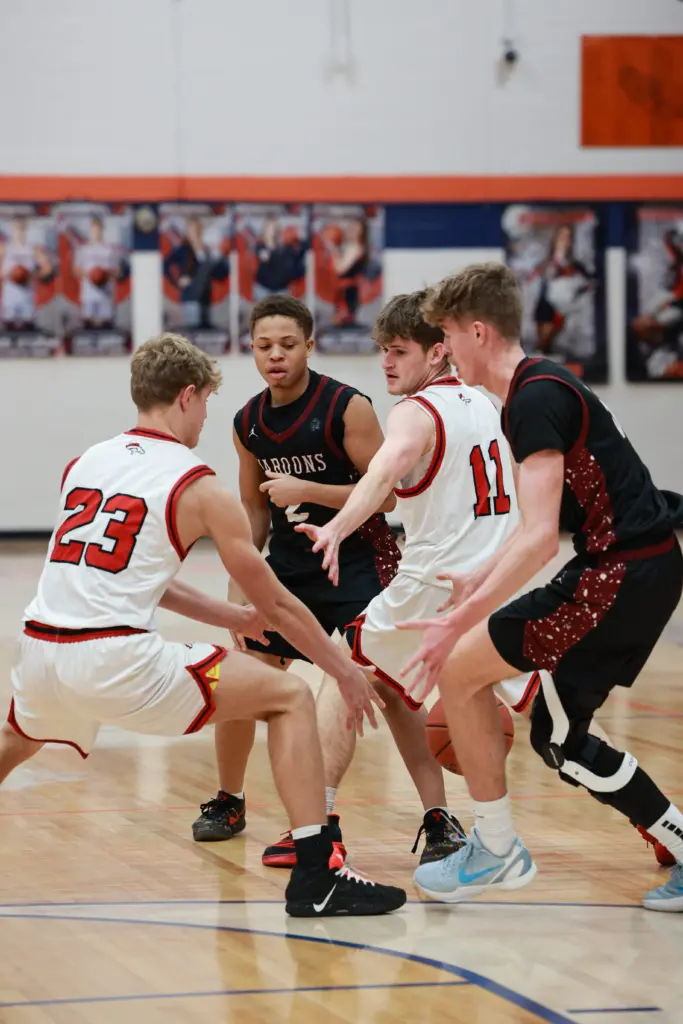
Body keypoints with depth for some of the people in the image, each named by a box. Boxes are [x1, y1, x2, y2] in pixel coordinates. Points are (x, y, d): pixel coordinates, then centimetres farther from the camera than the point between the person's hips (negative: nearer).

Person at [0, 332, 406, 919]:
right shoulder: (199, 488, 0)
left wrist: (226, 617, 34)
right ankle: (316, 878, -1)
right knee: (291, 698, 5)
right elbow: (275, 605, 6)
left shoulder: (84, 464, 16)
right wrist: (346, 672, 19)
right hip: (118, 659, -6)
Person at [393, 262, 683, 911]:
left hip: (620, 576, -10)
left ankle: (495, 850, 7)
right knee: (558, 737, 16)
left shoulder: (535, 400, -16)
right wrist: (479, 581, 28)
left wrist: (458, 624, -24)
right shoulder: (540, 390, 15)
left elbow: (540, 539, -24)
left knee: (458, 669, -4)